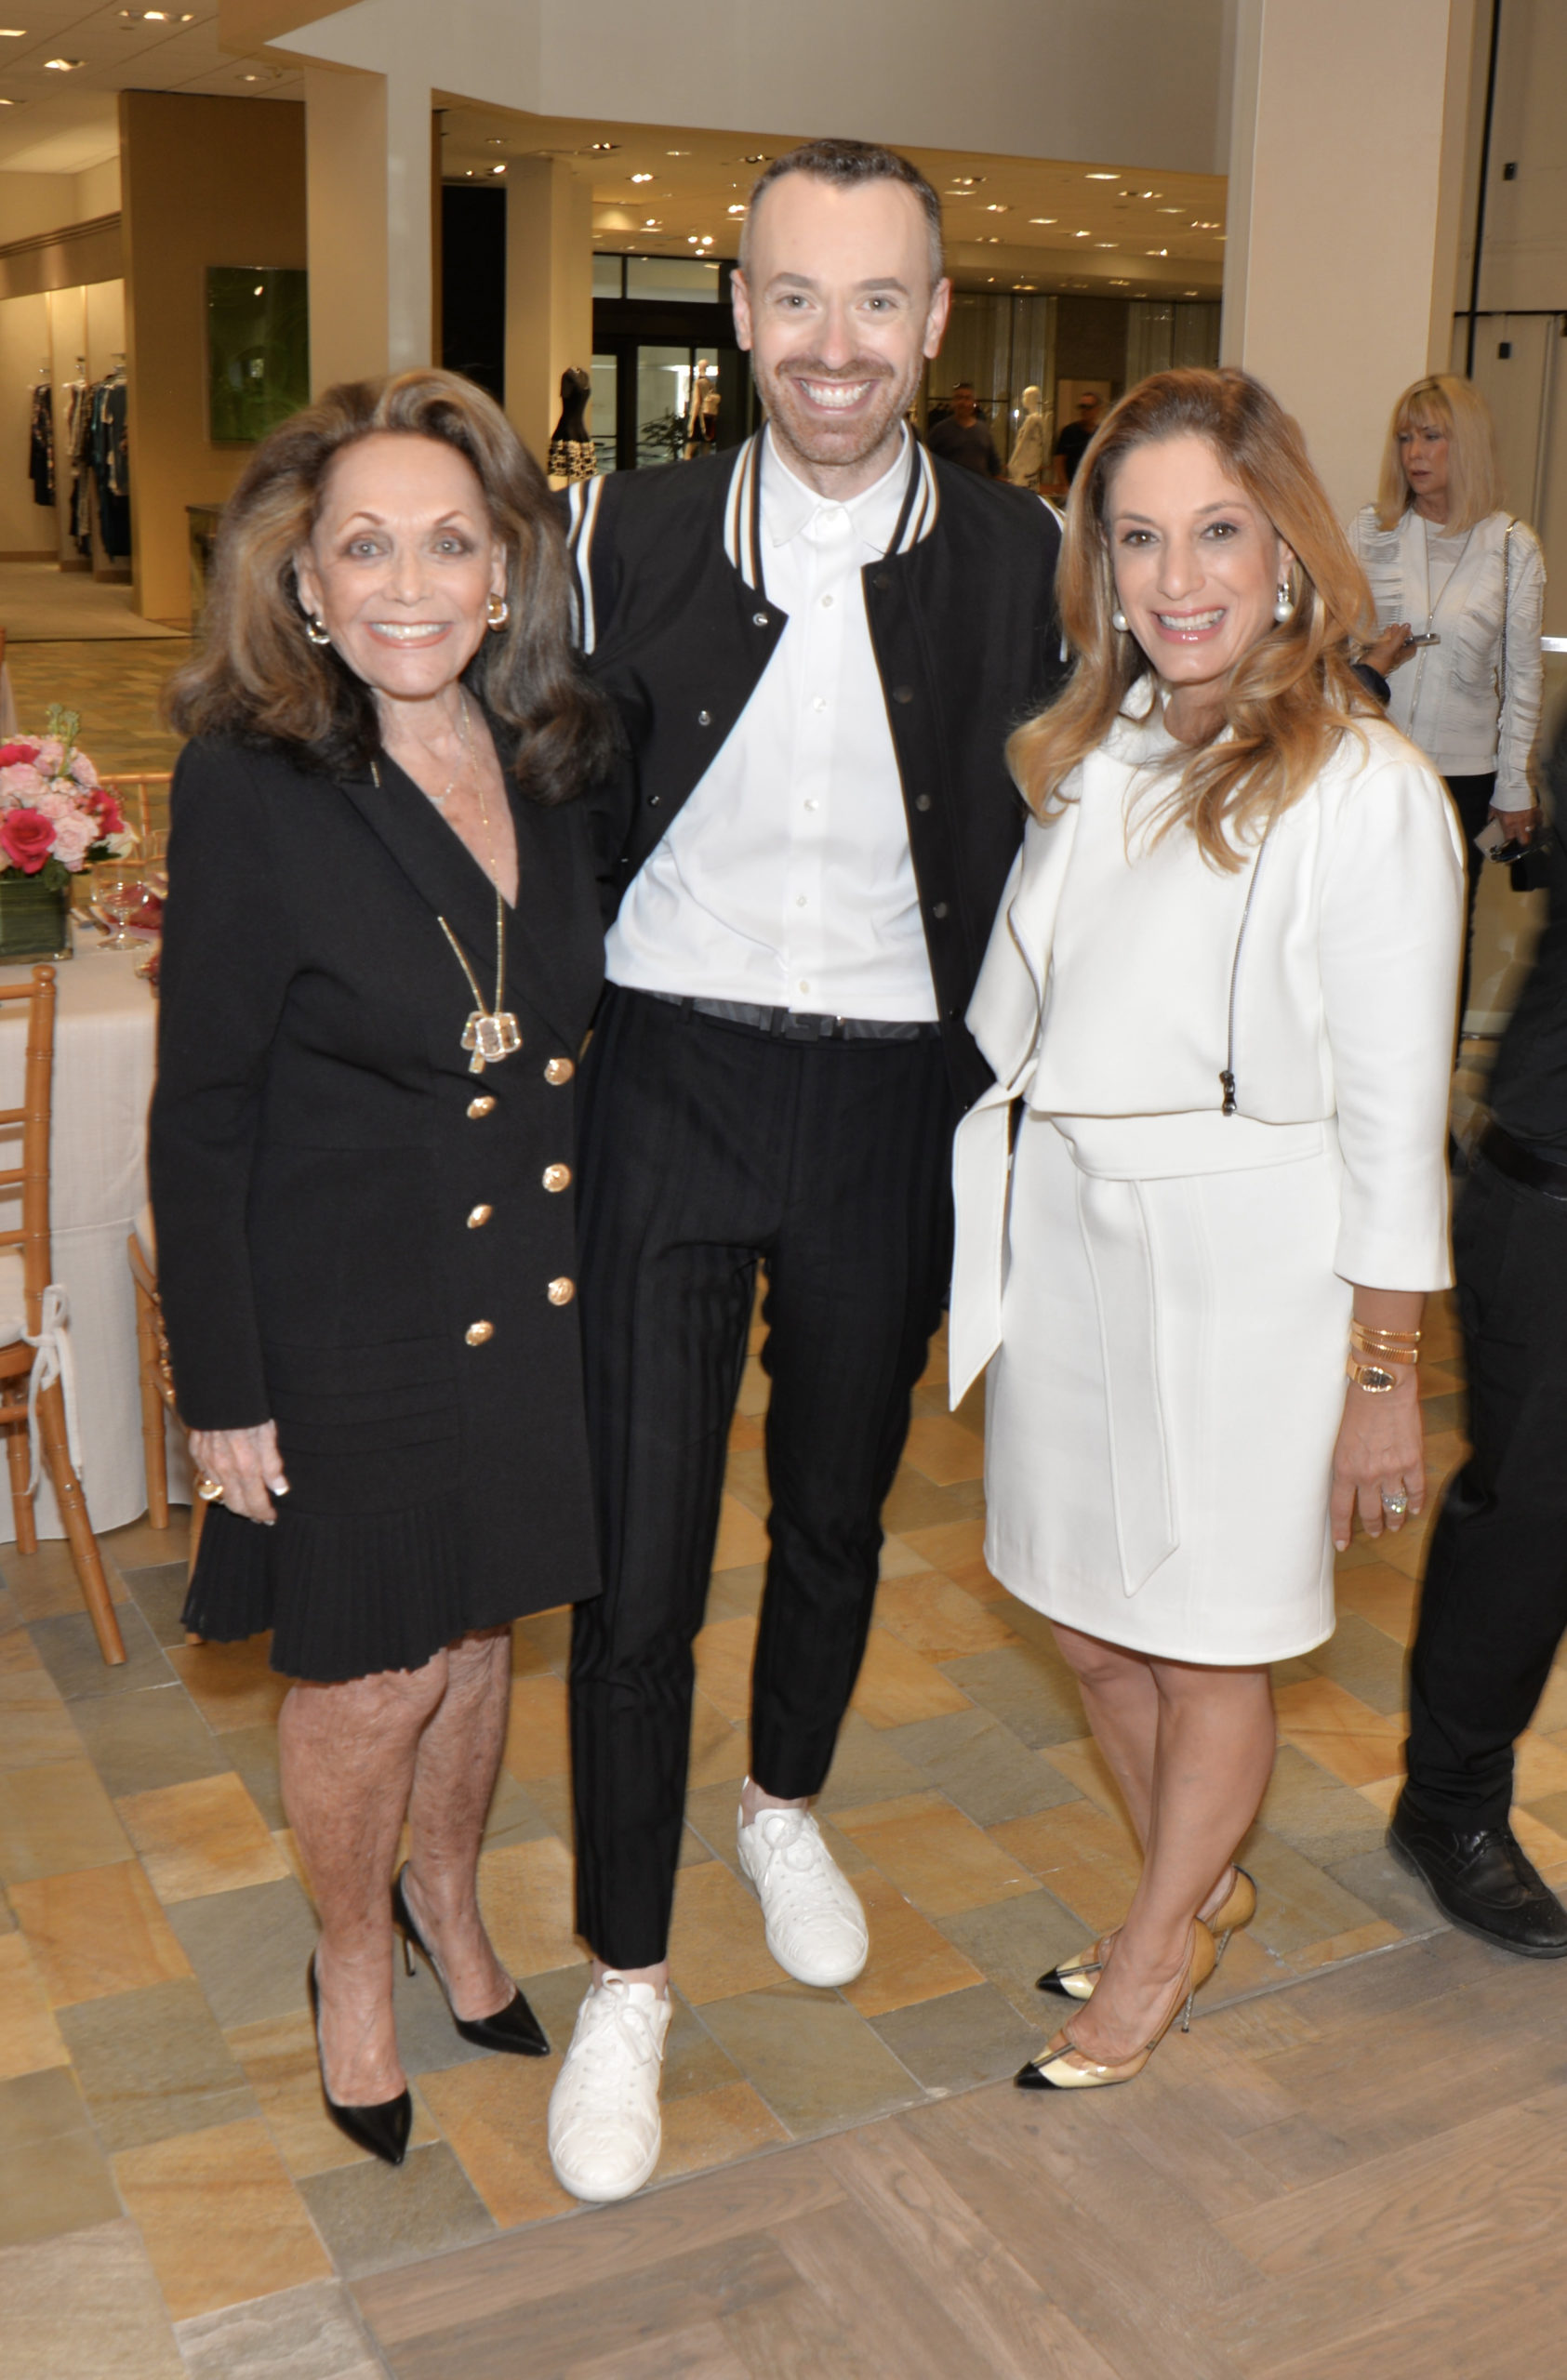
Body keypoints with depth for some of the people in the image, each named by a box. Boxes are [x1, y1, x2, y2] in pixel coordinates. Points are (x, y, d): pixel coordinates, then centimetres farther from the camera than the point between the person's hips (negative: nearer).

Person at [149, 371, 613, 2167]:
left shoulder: (555, 762, -1)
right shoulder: (250, 786, -17)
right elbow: (202, 1120, -13)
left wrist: (603, 1258, 7)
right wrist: (223, 1389, -12)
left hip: (533, 1281, 5)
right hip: (347, 1313, -5)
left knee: (483, 1629, 21)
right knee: (373, 1674, 10)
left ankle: (445, 1898, 49)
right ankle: (351, 1965, 39)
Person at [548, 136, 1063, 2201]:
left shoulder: (1020, 559, -2)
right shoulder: (628, 535, -3)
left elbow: (1038, 856, 4)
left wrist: (1007, 1103, 1)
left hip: (892, 1103, 2)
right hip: (670, 1089, -1)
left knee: (837, 1507, 19)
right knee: (639, 1550, 1)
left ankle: (786, 1804, 47)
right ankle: (625, 1978, 20)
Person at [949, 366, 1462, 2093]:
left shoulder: (1367, 794, -14)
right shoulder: (1087, 760, 6)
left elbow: (1393, 1113, -11)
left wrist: (1383, 1371, -9)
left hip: (1238, 1258, -6)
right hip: (1063, 1239, 6)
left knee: (1205, 1640, 10)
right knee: (1086, 1615, 17)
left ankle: (1157, 1946, 34)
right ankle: (1202, 1889, 42)